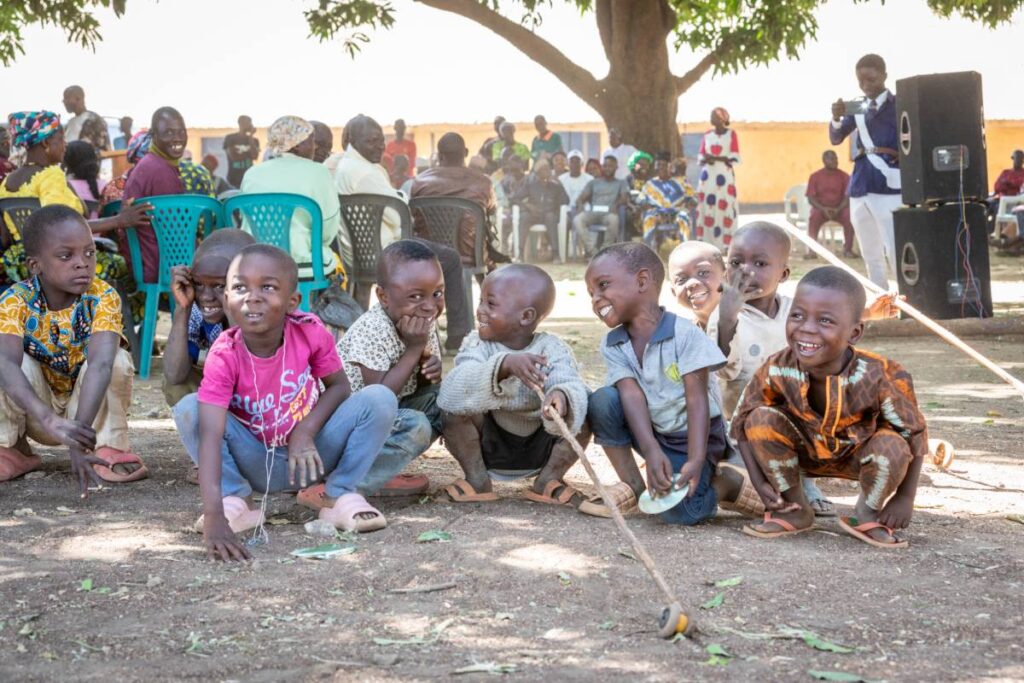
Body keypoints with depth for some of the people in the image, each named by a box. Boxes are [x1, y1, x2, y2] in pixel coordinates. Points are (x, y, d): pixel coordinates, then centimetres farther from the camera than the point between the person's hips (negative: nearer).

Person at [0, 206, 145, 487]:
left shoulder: (103, 297, -22)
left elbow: (100, 365, -39)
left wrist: (81, 431, -54)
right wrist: (51, 421, -57)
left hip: (90, 409, -1)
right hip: (37, 411, 1)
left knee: (116, 359, -29)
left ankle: (111, 448, -11)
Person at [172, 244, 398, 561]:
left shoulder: (310, 332, -19)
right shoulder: (224, 356, -25)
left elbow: (338, 386, -4)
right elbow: (210, 435, -35)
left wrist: (306, 432, -24)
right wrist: (214, 517, -48)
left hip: (308, 453, 1)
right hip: (255, 462, -1)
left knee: (380, 399, -21)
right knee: (188, 409, -25)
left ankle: (341, 497, -7)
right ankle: (235, 499, -9)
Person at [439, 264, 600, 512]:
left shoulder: (551, 350, -13)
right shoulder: (478, 345, -15)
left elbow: (571, 384, -32)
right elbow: (450, 392, -34)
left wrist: (562, 396, -58)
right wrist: (504, 365, -49)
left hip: (538, 449, 1)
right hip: (488, 444, 0)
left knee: (584, 410, -21)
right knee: (455, 407, -26)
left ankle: (549, 480, -2)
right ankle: (477, 478, -6)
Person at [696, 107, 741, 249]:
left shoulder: (731, 134, -1)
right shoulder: (707, 135, 11)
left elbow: (735, 158, -6)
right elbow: (701, 155, 12)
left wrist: (716, 158, -15)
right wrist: (705, 160, -11)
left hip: (724, 175, -4)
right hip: (708, 175, 4)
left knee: (724, 207, -8)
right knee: (706, 206, -1)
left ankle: (726, 243, -6)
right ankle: (706, 242, 2)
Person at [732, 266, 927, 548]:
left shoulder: (877, 377, -33)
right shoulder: (777, 371, -27)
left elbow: (913, 432, -20)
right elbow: (743, 421, -14)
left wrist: (904, 499, -19)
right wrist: (760, 483, -20)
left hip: (858, 454, -2)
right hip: (805, 450, 2)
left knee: (892, 448, -34)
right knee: (762, 419, -24)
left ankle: (867, 514, -1)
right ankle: (795, 510, -4)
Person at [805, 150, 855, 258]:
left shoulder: (843, 176, -1)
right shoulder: (815, 176, -2)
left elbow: (847, 197, -4)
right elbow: (810, 198, -5)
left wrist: (838, 209, -22)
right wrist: (824, 209, -22)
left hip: (839, 209, 1)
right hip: (820, 208, -1)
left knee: (849, 216, -30)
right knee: (813, 217, -34)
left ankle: (848, 249, -22)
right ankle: (812, 250, -30)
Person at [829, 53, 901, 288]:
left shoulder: (899, 105, -1)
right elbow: (836, 138, 11)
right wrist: (836, 118, -7)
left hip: (889, 187, -6)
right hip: (860, 187, 6)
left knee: (895, 253, -12)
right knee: (871, 256, 9)